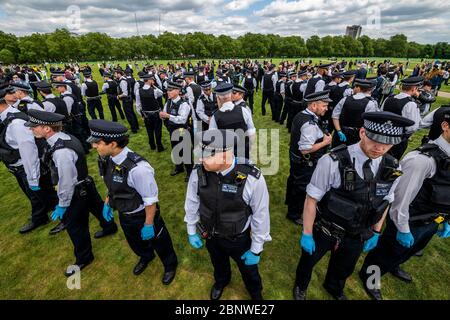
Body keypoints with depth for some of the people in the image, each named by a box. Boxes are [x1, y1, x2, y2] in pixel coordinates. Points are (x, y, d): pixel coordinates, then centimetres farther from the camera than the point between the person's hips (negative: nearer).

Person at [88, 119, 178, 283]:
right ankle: (145, 257, 68)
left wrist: (148, 224, -18)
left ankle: (170, 265, 54)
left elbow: (151, 200, -28)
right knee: (134, 241, 34)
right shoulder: (108, 158, -15)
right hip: (124, 214, 7)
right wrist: (107, 203, 12)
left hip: (143, 215, -7)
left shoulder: (137, 168, -39)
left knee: (158, 242, 21)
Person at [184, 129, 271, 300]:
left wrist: (256, 250, -9)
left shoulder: (252, 178, -34)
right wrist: (191, 232, 6)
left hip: (239, 239, -2)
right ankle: (221, 281, 72)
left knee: (248, 269, 27)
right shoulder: (198, 173, -24)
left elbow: (260, 216, -20)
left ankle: (256, 293, 65)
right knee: (218, 264, 34)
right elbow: (192, 204, -5)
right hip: (211, 235, 3)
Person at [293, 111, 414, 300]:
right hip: (323, 232, -4)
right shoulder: (333, 162, -30)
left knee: (344, 269, 32)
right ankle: (301, 286, 59)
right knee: (308, 262, 24)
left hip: (357, 237, 5)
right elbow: (311, 199, -21)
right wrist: (306, 234, -13)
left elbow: (385, 202, 5)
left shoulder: (392, 169, -13)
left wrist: (376, 233, 13)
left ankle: (334, 288, 67)